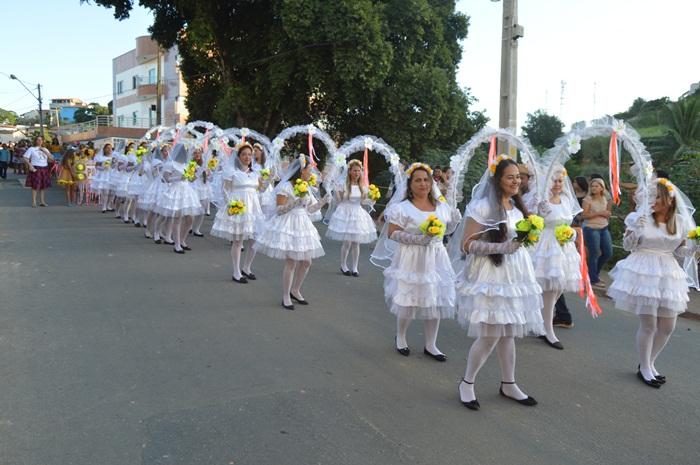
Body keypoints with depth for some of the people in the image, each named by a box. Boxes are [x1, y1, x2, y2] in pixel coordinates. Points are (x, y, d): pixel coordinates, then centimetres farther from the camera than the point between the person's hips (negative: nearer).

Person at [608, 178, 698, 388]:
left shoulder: (681, 221, 2)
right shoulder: (641, 216, -9)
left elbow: (681, 250, 11)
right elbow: (627, 246, -5)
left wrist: (694, 248, -9)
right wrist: (635, 229, -22)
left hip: (668, 275, 4)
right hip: (643, 273, -4)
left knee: (668, 326, 9)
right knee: (648, 325, -1)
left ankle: (650, 363, 30)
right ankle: (644, 368, 18)